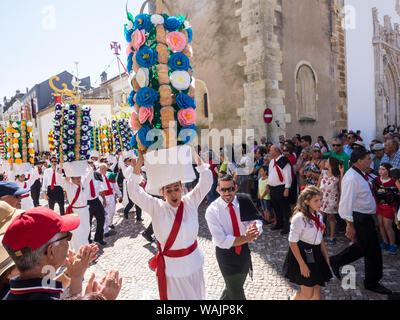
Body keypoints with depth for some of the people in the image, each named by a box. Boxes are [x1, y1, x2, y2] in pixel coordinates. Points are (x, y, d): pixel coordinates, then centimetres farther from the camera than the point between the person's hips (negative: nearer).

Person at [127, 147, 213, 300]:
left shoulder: (190, 202, -8)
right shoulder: (156, 207, -11)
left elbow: (206, 181, -12)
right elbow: (134, 191, -17)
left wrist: (194, 154, -19)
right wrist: (140, 162, -25)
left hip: (193, 263, 2)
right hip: (170, 265, -2)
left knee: (196, 295, 21)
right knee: (173, 296, 14)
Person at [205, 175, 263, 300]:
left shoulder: (244, 201, -12)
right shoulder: (212, 211, -21)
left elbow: (257, 219, -13)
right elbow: (222, 241, -24)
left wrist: (255, 229, -37)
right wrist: (245, 238, -32)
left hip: (243, 249, 4)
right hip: (225, 253, -4)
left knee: (235, 286, 26)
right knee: (237, 294, 8)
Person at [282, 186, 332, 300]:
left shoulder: (318, 216, 3)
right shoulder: (299, 218, -21)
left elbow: (320, 239, 15)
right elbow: (292, 243, -19)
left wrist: (326, 257, 13)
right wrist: (302, 264, -18)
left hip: (316, 255, 7)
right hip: (302, 255, -7)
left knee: (317, 290, 13)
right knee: (308, 294, 1)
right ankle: (292, 299, 30)